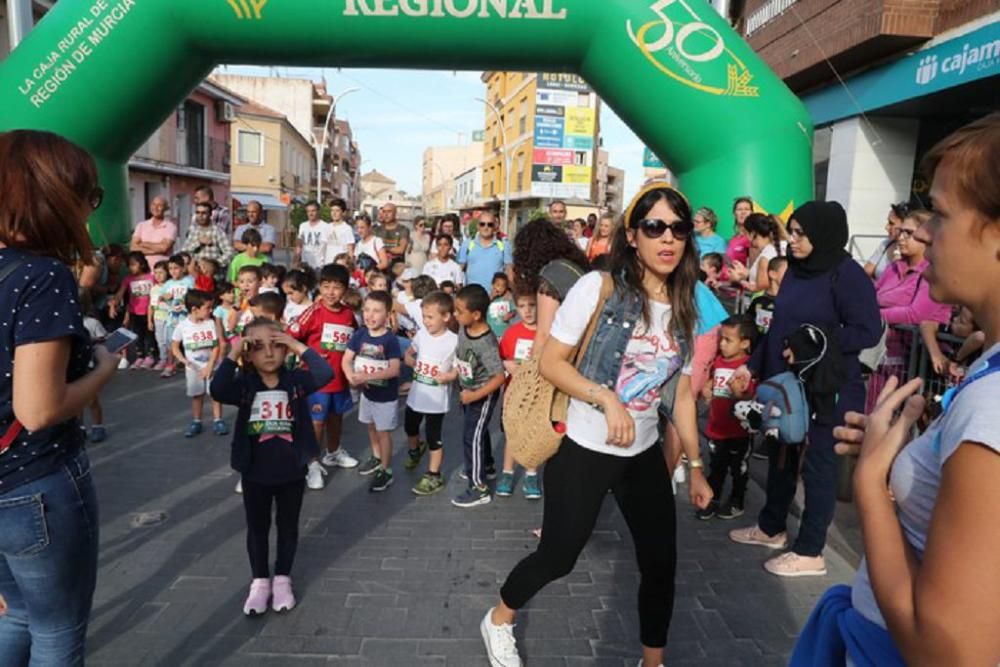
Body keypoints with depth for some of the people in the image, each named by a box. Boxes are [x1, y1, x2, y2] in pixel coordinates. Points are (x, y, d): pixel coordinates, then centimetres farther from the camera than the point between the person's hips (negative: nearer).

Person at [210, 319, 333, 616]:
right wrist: (232, 355, -28)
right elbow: (217, 391, -28)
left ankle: (282, 579, 36)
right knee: (257, 528, 17)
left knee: (288, 526, 16)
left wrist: (299, 347, -27)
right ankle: (260, 581, 36)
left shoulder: (295, 380, -10)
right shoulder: (244, 384, -8)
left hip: (292, 472, 0)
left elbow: (325, 374, -26)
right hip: (254, 473, 0)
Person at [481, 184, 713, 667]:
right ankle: (499, 621, 37)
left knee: (661, 563, 11)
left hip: (644, 454, 5)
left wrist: (695, 466, 9)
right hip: (582, 450, -5)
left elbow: (682, 393, 9)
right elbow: (550, 362, -13)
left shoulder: (685, 310, 2)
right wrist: (606, 398, -24)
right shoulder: (598, 287, -15)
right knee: (558, 556, 7)